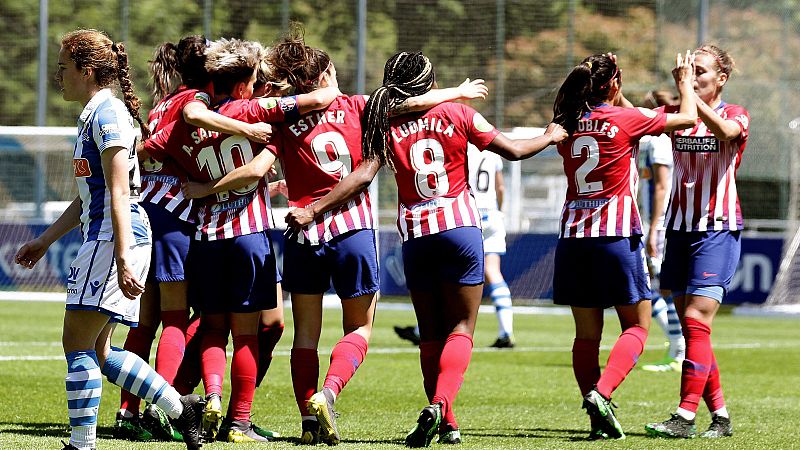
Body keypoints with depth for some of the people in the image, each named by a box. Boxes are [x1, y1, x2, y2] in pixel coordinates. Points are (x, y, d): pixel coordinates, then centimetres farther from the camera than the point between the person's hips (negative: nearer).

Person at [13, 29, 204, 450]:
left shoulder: (108, 114, -12)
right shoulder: (92, 115, 19)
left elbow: (118, 193, -19)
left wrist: (122, 259, -23)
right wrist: (45, 240, 29)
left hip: (116, 237, -10)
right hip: (102, 236, 10)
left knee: (78, 342, -8)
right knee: (96, 351, 10)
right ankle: (180, 407, 14)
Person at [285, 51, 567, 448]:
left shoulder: (387, 127, 1)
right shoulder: (457, 114, 0)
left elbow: (362, 176, -10)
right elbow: (514, 150, 5)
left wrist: (313, 210, -8)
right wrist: (550, 137, 24)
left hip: (415, 236, 1)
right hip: (461, 228, -1)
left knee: (430, 334, 14)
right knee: (461, 327, 3)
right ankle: (440, 403, -20)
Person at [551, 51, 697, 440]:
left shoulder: (569, 126, 6)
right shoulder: (625, 119, -7)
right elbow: (688, 118, 6)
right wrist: (684, 83, 21)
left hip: (573, 234, 5)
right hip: (616, 234, -5)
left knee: (587, 334, 8)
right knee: (637, 327, 6)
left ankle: (600, 421, 4)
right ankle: (601, 393, -16)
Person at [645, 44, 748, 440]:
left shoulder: (736, 115, -2)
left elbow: (725, 130, -26)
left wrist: (690, 96, -31)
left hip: (718, 230, -5)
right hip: (680, 229, 5)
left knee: (696, 321, -14)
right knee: (691, 328, 5)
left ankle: (685, 417, -17)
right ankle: (720, 416, 12)